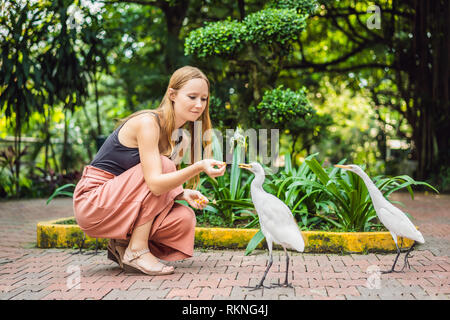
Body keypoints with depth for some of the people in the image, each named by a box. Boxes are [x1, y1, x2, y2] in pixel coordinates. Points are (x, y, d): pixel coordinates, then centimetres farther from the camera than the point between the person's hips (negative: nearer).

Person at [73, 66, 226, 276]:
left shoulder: (179, 137, 6)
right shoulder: (147, 122, -20)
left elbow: (163, 185, 10)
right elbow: (154, 183, -29)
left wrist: (182, 193, -11)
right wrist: (198, 167, -39)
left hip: (118, 201, 7)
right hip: (92, 204, -7)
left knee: (184, 218, -13)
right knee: (164, 165, -23)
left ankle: (122, 245, 8)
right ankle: (136, 250, -18)